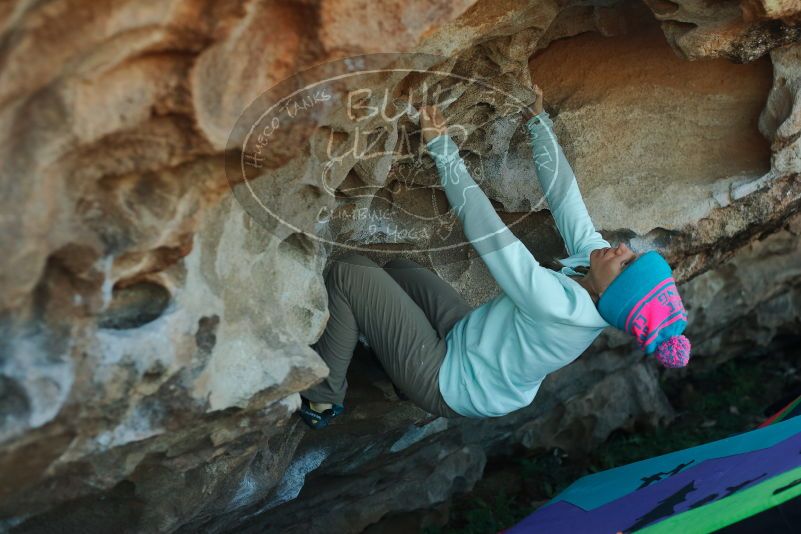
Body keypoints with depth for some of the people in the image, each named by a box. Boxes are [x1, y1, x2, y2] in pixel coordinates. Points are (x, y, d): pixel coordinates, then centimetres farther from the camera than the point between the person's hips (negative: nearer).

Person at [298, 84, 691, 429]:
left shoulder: (559, 304, -38)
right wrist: (539, 122, -1)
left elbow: (486, 232, -35)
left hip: (445, 380, -8)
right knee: (396, 269, 18)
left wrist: (442, 148, -30)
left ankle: (321, 399, 4)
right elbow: (564, 194, -7)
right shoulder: (590, 257, -16)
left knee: (348, 272, -12)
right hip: (468, 340, 8)